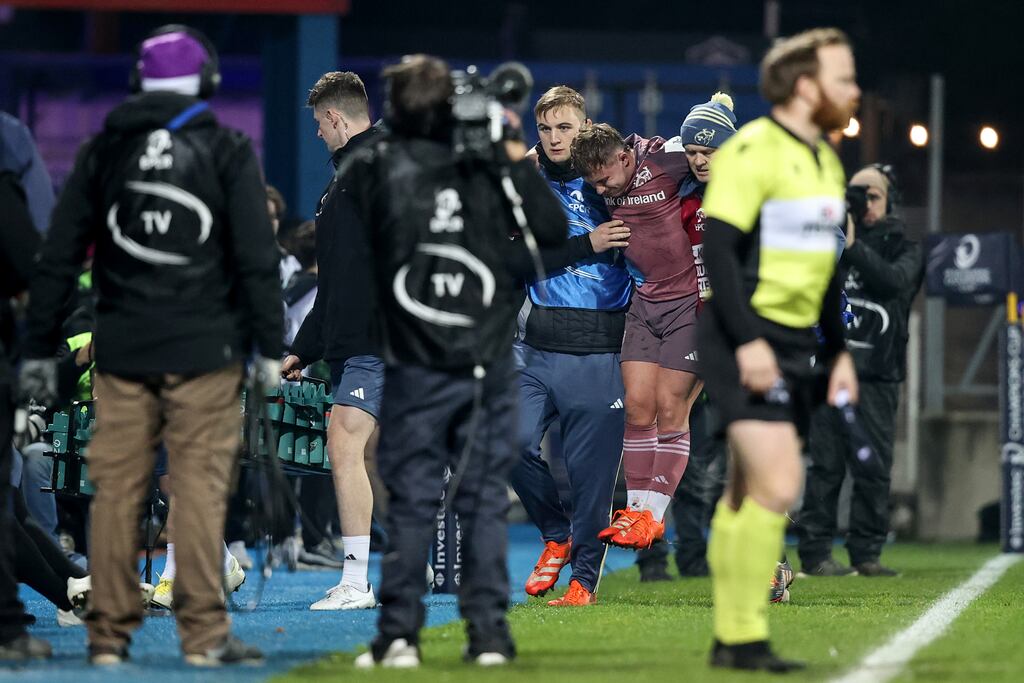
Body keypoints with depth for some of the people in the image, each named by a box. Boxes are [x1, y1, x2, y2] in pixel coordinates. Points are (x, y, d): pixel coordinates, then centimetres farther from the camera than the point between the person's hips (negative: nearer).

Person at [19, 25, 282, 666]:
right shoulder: (226, 151, 1)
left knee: (116, 488, 4)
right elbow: (258, 258, -3)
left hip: (121, 349, 2)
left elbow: (58, 257, 9)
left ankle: (110, 633, 6)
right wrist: (270, 347, 2)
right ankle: (204, 633, -6)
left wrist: (40, 348, 13)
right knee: (201, 486, -3)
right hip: (205, 349, -2)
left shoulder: (104, 150, 8)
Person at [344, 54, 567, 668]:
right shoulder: (488, 173, -3)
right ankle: (489, 633, 2)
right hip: (488, 363, 1)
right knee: (486, 499, 5)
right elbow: (554, 231, 1)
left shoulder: (377, 173, -6)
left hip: (415, 367, -1)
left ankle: (399, 633, -1)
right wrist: (517, 155, 3)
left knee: (411, 501, 4)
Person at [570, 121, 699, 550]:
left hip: (690, 302, -5)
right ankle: (637, 508, 8)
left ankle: (654, 515, 0)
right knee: (638, 406, 0)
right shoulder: (600, 177, -2)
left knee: (670, 409, -5)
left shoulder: (668, 158, -19)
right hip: (644, 301, 5)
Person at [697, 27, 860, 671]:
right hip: (750, 344, -9)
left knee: (748, 495, 10)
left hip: (798, 345, 9)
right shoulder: (752, 151, -13)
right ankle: (745, 637, -10)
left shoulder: (825, 160, 15)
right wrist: (748, 341, -23)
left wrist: (840, 350, 20)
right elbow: (718, 248, -18)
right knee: (777, 486, -15)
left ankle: (729, 641, 13)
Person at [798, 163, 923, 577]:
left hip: (877, 375, 0)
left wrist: (853, 246, -23)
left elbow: (894, 279, -12)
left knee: (873, 466, 0)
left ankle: (866, 554, 6)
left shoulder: (903, 247, 9)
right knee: (826, 464, -5)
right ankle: (815, 554, -5)